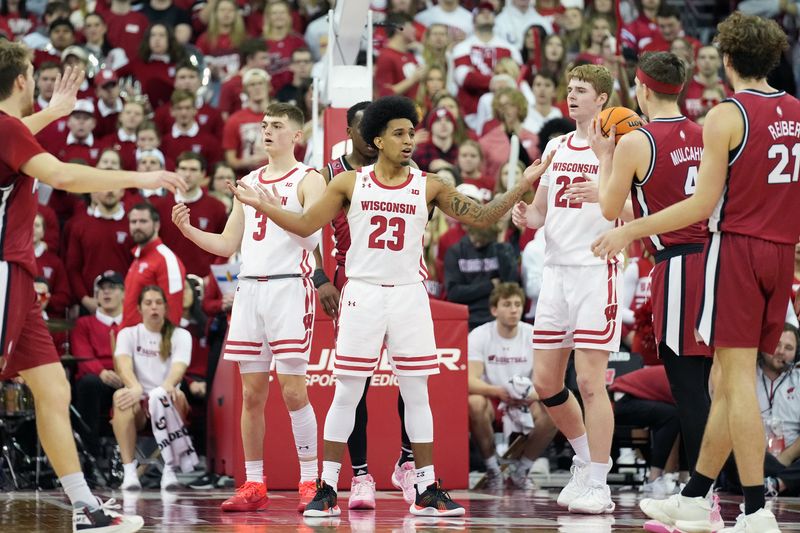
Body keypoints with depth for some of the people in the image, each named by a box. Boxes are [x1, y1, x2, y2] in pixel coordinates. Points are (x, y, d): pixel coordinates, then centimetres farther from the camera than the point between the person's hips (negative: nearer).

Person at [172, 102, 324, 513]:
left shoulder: (308, 180, 0)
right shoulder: (248, 183, 19)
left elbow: (311, 235, -15)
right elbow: (227, 245, 19)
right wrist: (187, 230, 4)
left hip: (289, 287, -6)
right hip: (249, 289, 6)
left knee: (293, 390, -9)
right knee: (251, 393, 4)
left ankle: (309, 482, -4)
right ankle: (254, 485, 8)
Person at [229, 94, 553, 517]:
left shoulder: (429, 187, 2)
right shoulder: (349, 183, 1)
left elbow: (482, 217, 1)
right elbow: (306, 226, 4)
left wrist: (523, 185, -9)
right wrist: (265, 207, -9)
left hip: (409, 295, 1)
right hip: (362, 294, -1)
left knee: (416, 394, 3)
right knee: (346, 394, 0)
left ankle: (427, 490, 9)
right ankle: (327, 489, 4)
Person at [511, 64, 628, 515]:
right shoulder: (557, 147, 16)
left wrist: (603, 195, -28)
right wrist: (526, 216, -1)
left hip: (598, 270, -7)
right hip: (556, 270, 7)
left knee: (590, 381, -9)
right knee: (546, 381, 8)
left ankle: (597, 485, -4)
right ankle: (587, 459, 27)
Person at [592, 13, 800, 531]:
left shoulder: (726, 116, -10)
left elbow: (703, 205, -13)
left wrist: (630, 230, -7)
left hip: (737, 249, -6)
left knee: (738, 378, -5)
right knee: (731, 379, 12)